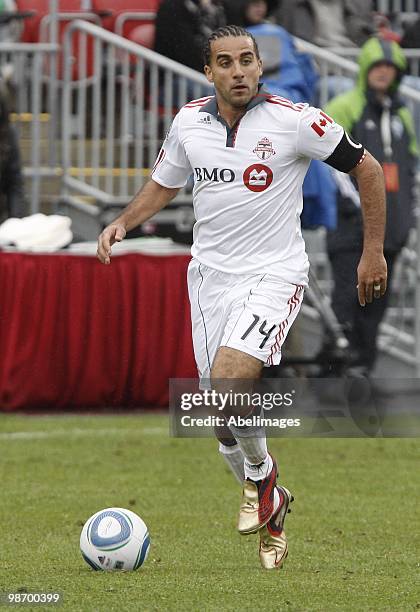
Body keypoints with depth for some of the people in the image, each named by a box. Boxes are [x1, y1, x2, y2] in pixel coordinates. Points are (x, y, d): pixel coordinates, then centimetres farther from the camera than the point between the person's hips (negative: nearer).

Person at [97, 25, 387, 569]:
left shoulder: (294, 121, -13)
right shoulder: (188, 122, 1)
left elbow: (366, 168, -2)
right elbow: (163, 184, 19)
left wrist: (374, 251, -2)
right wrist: (124, 222, 1)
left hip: (274, 275, -5)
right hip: (210, 275, 5)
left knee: (228, 381, -27)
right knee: (224, 419, 5)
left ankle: (261, 476, 2)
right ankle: (271, 512, 30)